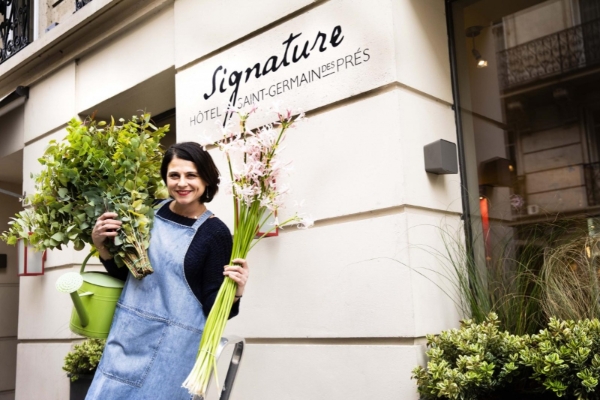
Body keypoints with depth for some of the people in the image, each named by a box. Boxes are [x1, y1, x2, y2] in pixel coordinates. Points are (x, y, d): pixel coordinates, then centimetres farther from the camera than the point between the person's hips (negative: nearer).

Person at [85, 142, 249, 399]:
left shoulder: (215, 233, -13)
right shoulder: (151, 213, 1)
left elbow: (213, 308, -10)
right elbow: (124, 272, 11)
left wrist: (235, 293, -30)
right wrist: (101, 244, -4)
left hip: (173, 348, -5)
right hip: (126, 338, 5)